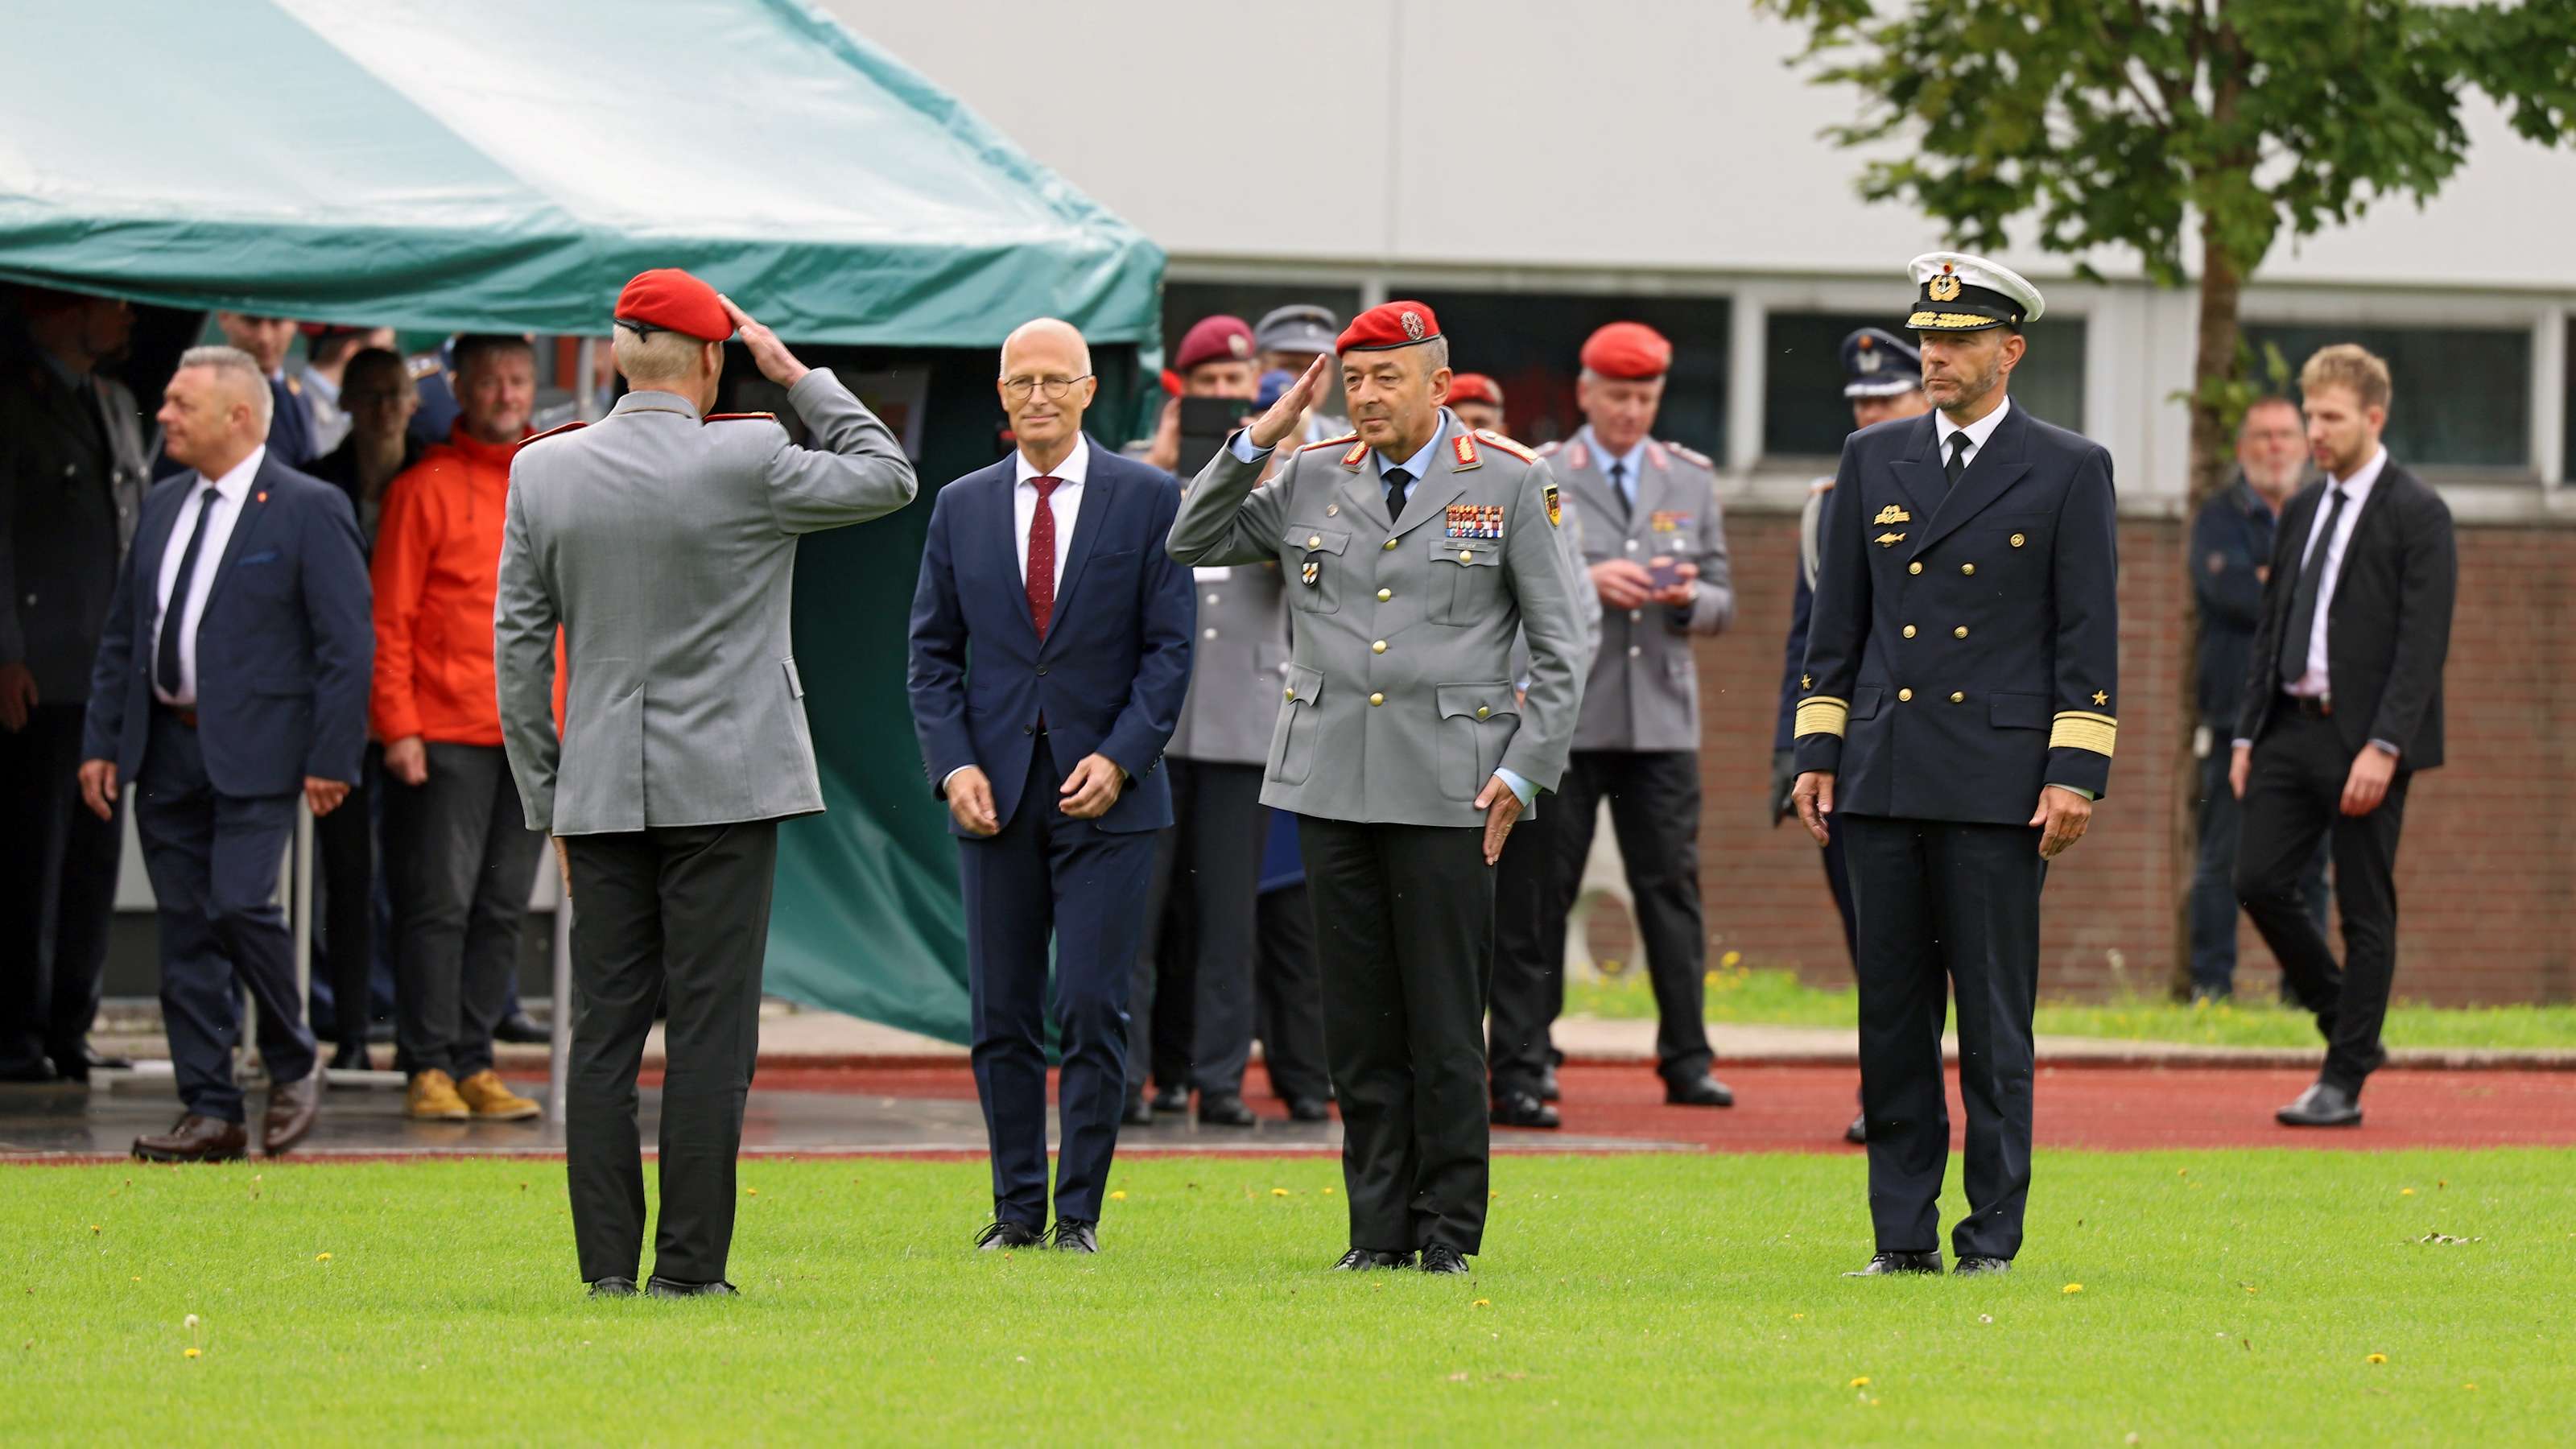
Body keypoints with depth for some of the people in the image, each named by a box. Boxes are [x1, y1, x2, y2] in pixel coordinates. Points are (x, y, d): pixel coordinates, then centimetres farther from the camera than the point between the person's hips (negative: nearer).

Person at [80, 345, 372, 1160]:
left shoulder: (308, 512, -5)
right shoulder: (163, 508, 14)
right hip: (166, 749, 6)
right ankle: (211, 1113, 8)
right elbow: (123, 635, 18)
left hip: (254, 751, -6)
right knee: (185, 929, 4)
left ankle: (292, 1069, 4)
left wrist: (332, 758, -13)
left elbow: (347, 644, -7)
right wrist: (102, 743, 10)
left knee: (240, 904, -18)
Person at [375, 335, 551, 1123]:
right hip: (446, 734, -5)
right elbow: (390, 619, -4)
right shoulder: (427, 487, -2)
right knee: (440, 903, -5)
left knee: (503, 909, 6)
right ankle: (430, 1068, -2)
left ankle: (474, 1064, 11)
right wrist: (398, 726, -11)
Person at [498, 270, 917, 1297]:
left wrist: (548, 801, 12)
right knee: (710, 1031, -2)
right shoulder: (747, 462, -10)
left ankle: (607, 1262, 4)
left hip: (601, 792, 4)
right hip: (723, 787, -3)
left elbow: (519, 644, 5)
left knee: (604, 1030, 6)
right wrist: (794, 375, 8)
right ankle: (688, 1267, -3)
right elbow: (888, 477, 6)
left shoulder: (541, 471, 2)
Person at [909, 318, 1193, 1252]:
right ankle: (1017, 1209, 11)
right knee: (1001, 1017, 4)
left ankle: (1080, 1211, 2)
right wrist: (953, 765, -4)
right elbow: (933, 651, 10)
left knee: (1093, 1012, -6)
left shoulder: (1148, 499, 2)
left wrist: (1120, 757, -12)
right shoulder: (962, 508, 9)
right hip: (995, 790, 3)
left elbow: (1170, 645, -1)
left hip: (1106, 790, -3)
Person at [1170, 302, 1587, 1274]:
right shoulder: (1311, 481, 10)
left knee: (1444, 1020, -2)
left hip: (1446, 789, -3)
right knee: (1358, 1021, 4)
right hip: (1333, 782, 3)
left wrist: (1523, 770, -5)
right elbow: (1192, 545, 14)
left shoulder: (1510, 483, 2)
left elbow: (1559, 649, 4)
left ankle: (1449, 1230, 5)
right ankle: (1379, 1227, 10)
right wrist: (1258, 439, 5)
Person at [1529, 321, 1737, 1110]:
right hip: (1562, 719, -2)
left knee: (1673, 888, 0)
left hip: (1661, 720, 2)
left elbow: (1722, 603, 13)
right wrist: (1583, 582, -16)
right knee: (1542, 890, -1)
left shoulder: (1692, 481, 14)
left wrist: (1688, 597, -9)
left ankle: (1687, 1060, 3)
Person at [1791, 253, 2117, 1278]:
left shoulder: (2067, 471, 2)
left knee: (1995, 1020, -2)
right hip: (1884, 779, 4)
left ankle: (1993, 1233, 3)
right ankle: (1902, 1234, 9)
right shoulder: (1873, 461, 12)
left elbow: (2089, 635, 0)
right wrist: (1817, 753, 8)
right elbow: (1837, 618, 14)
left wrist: (2075, 772, -7)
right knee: (1891, 1016, 4)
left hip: (1999, 785, -4)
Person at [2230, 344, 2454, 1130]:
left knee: (2365, 910, -1)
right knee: (2260, 880, 0)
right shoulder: (2303, 510, 15)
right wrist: (2249, 734, 12)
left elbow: (2423, 644, -14)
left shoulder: (2417, 514, -8)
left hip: (2366, 739, -7)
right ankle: (2350, 1030, 17)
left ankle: (2344, 1082, 3)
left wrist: (2383, 747, -20)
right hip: (2293, 727, 7)